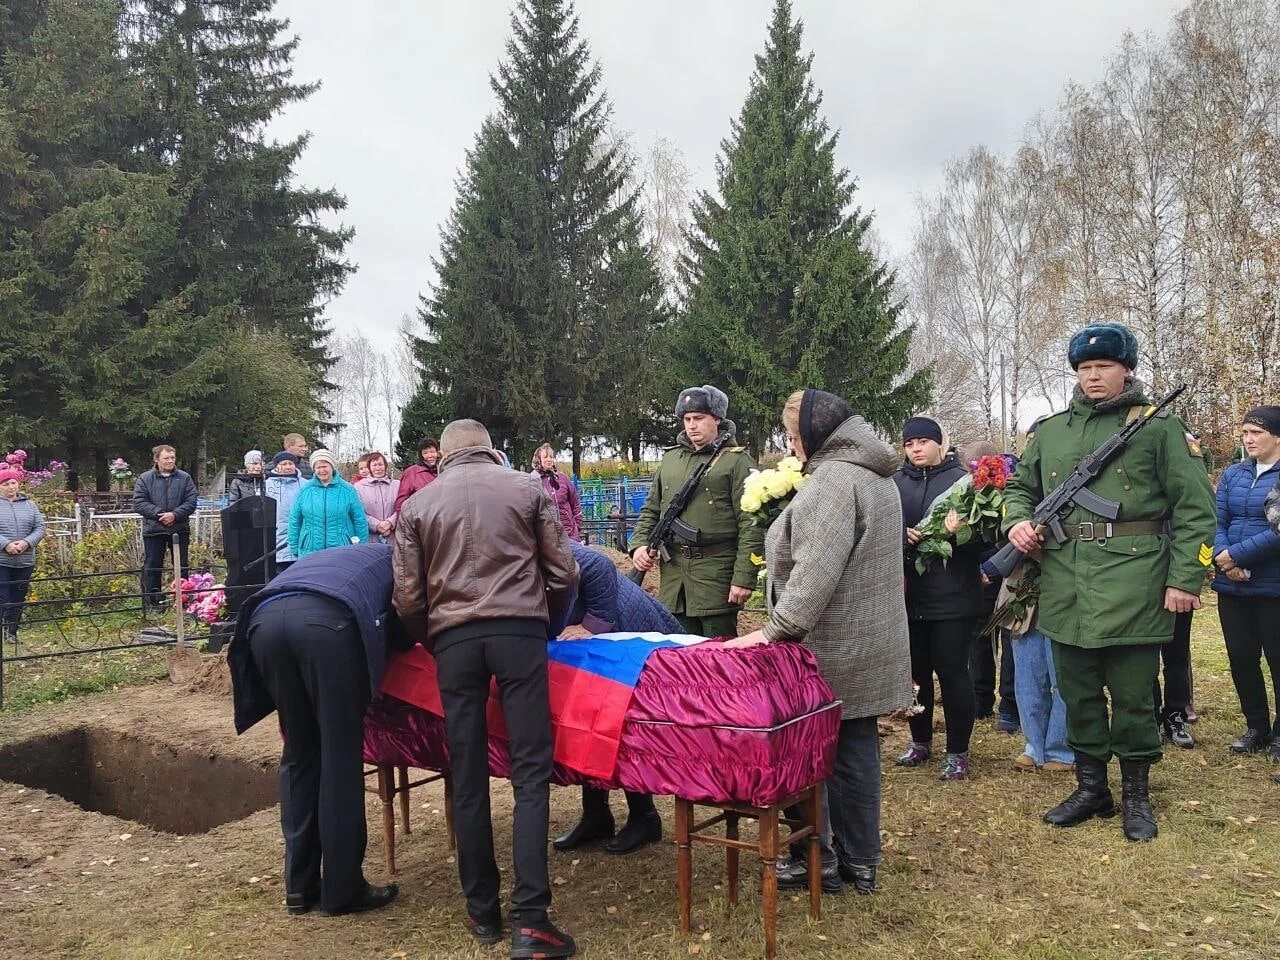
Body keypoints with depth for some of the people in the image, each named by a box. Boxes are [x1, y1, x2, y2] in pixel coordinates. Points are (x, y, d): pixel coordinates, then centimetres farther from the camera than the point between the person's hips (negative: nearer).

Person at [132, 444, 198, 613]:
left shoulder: (185, 478, 4)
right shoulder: (145, 479, 1)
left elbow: (191, 502, -2)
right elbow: (139, 503, -5)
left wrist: (175, 514, -16)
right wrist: (159, 513, -16)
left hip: (180, 529, 1)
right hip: (153, 530, -1)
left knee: (182, 566, 7)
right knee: (152, 567, 4)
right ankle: (152, 601, 13)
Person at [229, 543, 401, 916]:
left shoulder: (322, 558, 44)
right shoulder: (394, 557, 32)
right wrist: (382, 644, 45)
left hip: (264, 619, 5)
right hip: (327, 621, -5)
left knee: (299, 754, 16)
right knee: (341, 759, 5)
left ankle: (300, 885, 21)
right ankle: (342, 890, 11)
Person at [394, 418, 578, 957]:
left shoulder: (417, 504, 14)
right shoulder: (528, 489, 12)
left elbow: (407, 597, 9)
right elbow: (563, 574, 9)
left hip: (452, 639, 2)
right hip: (519, 630, -1)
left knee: (468, 776, 9)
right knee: (530, 771, -1)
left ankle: (482, 911, 17)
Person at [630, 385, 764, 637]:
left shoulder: (737, 461, -3)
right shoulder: (670, 459, 16)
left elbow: (751, 525, -9)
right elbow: (651, 510, 21)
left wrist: (744, 578, -14)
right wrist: (639, 544, 3)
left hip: (717, 576, -5)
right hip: (673, 576, 5)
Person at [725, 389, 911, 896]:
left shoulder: (832, 479, -19)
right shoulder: (877, 476, 15)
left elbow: (816, 572, -28)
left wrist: (774, 629, -24)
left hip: (830, 648, -9)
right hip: (869, 644, 9)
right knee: (856, 745, 13)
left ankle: (816, 858, 16)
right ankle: (860, 862, 23)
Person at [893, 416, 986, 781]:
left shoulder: (961, 479, 0)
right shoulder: (895, 483, 9)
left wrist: (958, 529, -24)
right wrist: (901, 537, -15)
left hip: (952, 596, -3)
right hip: (908, 594, 4)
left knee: (951, 671, 1)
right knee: (915, 669, 13)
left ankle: (957, 751, 15)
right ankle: (920, 740, 30)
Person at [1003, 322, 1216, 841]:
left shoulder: (1159, 427, 0)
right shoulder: (1049, 430, 12)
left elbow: (1194, 507, -3)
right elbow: (1020, 486, 24)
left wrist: (1185, 579, -9)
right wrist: (1017, 520, 1)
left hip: (1132, 586, -4)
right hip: (1065, 589, 4)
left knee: (1133, 698, 7)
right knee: (1078, 694, 14)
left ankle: (1137, 795, 24)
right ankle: (1091, 787, 29)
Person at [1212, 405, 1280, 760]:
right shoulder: (1233, 474, 9)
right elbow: (1217, 521, 3)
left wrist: (1236, 555, -18)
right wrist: (1222, 558, -15)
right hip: (1232, 586, 5)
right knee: (1240, 657, 10)